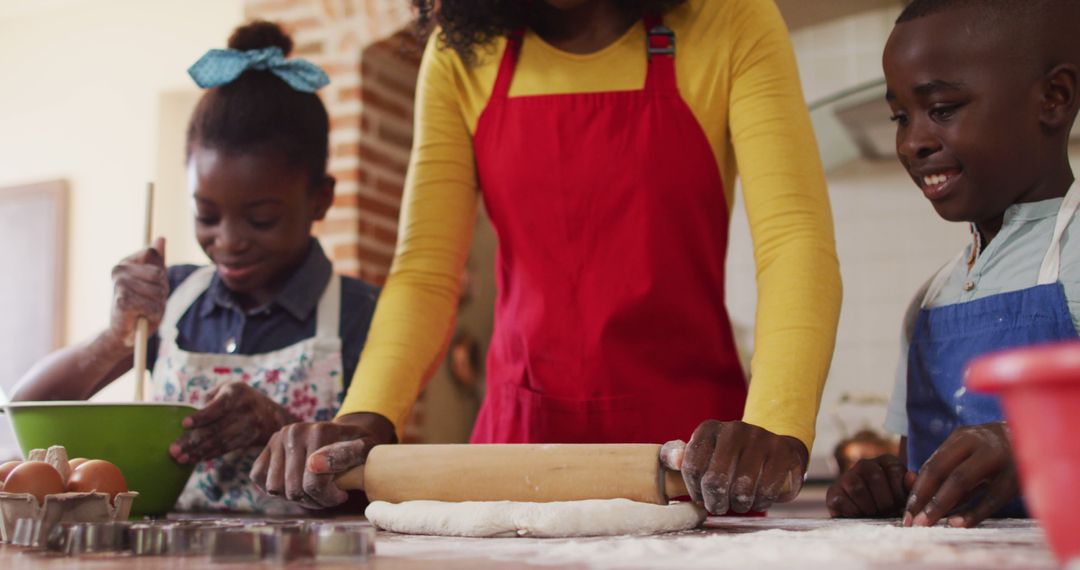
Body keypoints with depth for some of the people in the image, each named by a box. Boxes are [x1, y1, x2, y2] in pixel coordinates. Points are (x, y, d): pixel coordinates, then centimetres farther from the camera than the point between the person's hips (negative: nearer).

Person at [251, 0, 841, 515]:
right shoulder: (460, 53, 1)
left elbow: (796, 238, -17)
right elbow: (425, 270, -5)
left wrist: (777, 430, -33)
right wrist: (366, 419, -23)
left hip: (691, 455, -2)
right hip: (517, 436, 2)